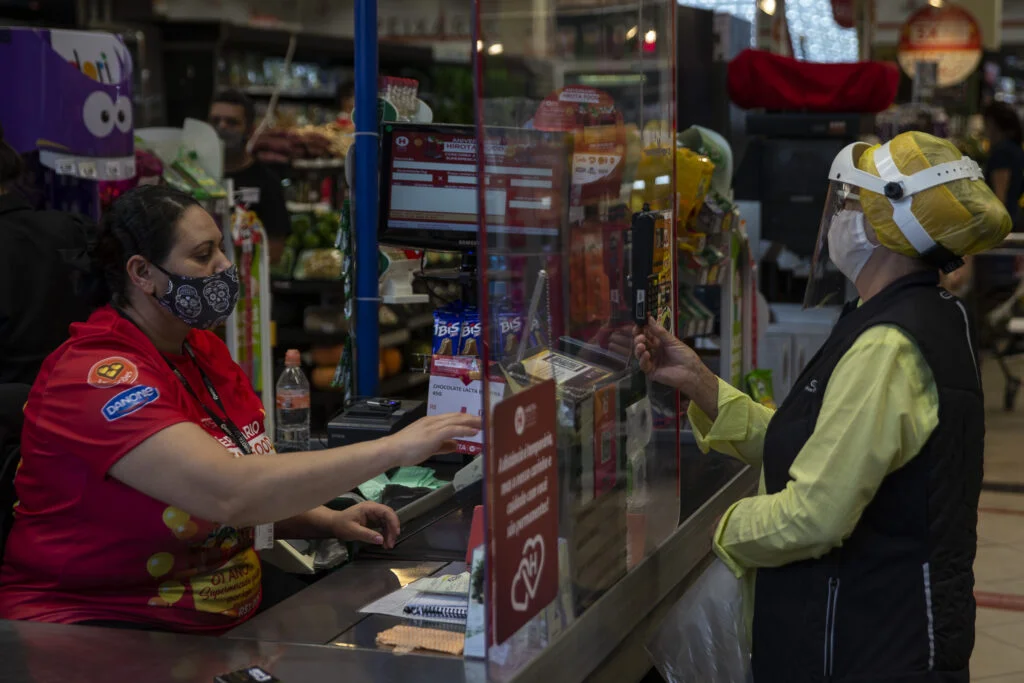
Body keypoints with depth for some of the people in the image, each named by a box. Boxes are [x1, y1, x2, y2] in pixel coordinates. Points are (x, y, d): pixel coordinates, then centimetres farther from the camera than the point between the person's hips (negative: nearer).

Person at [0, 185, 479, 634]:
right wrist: (396, 449, -28)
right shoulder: (98, 375, -19)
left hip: (227, 624, 9)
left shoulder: (202, 351, 10)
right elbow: (227, 492, -31)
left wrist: (329, 523, -3)